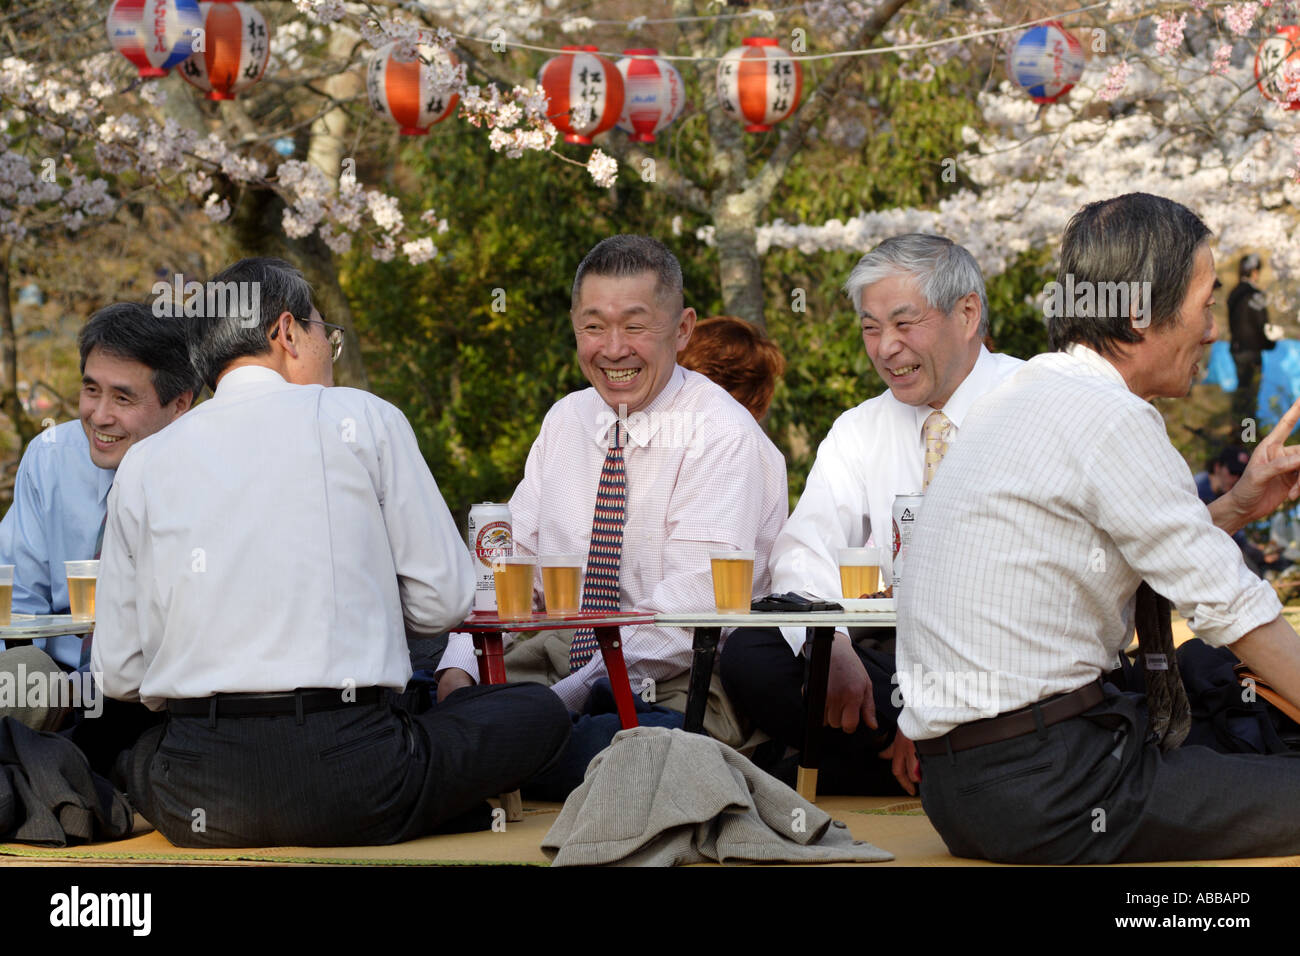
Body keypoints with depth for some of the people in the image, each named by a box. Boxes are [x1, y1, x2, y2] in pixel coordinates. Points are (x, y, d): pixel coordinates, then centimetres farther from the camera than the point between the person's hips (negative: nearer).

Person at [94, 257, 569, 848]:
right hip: (351, 787, -3)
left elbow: (118, 673, 11)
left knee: (122, 745, 36)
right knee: (539, 712, 20)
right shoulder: (363, 418, 4)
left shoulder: (142, 465, 11)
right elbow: (442, 600, 6)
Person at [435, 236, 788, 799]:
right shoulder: (566, 422, 13)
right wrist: (459, 669, -9)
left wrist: (569, 695, -25)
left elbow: (693, 607, -19)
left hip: (675, 691, -4)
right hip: (559, 658, 4)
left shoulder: (724, 436, -9)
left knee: (602, 747, -37)